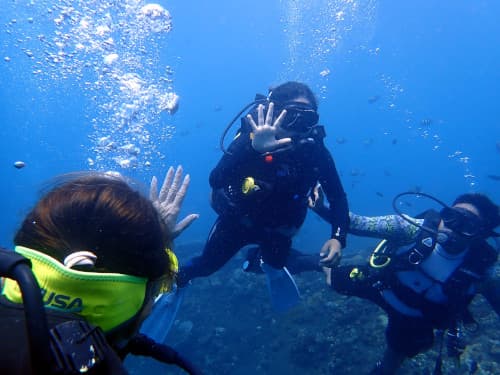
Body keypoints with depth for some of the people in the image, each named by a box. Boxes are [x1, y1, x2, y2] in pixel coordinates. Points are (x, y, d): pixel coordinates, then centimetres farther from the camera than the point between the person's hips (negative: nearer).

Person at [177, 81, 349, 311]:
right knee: (207, 265, 12)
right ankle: (177, 279, 48)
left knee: (276, 264, 29)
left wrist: (337, 237, -34)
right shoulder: (253, 138, -32)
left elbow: (338, 198, -18)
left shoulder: (315, 150, -25)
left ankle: (271, 266, 68)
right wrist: (253, 148, -60)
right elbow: (215, 181, -45)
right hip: (237, 219, -2)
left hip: (278, 227, 3)